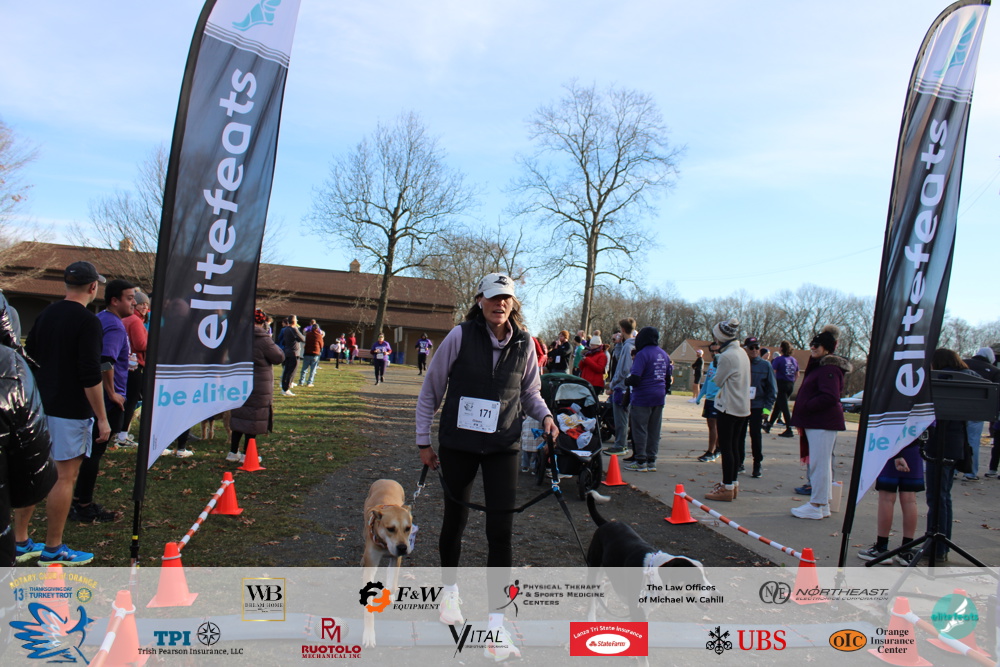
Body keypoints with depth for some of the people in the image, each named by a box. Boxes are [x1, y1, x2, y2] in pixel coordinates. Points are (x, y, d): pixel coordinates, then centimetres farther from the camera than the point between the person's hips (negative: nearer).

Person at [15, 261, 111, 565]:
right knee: (65, 476, 1)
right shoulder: (87, 321, -15)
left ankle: (20, 542, 23)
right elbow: (90, 375, -19)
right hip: (70, 411, -8)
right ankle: (53, 549, 9)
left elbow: (29, 355, 15)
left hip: (40, 405, 8)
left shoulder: (45, 314, 9)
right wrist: (101, 418, -15)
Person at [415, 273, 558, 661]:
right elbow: (431, 389, -2)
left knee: (501, 530, -5)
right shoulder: (460, 336, -10)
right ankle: (450, 589, 43)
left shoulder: (524, 344, -2)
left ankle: (496, 621, 4)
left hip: (503, 447, 1)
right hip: (457, 444, -1)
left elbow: (530, 392, 13)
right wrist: (424, 441, 0)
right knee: (455, 520, 16)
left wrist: (545, 415, -9)